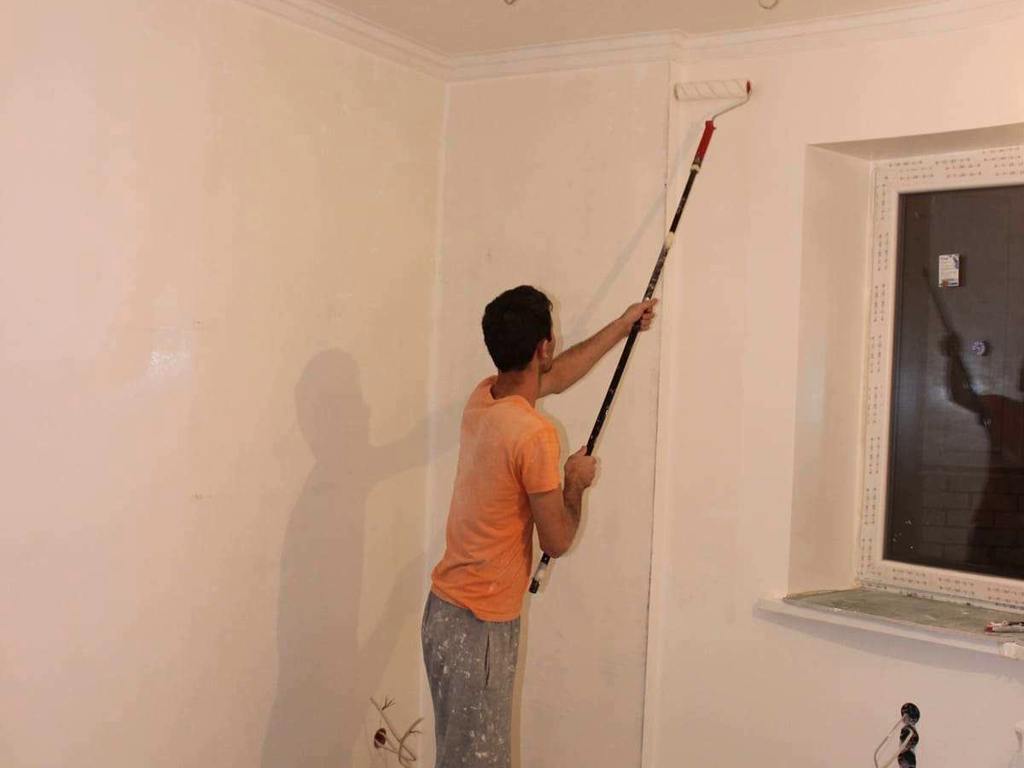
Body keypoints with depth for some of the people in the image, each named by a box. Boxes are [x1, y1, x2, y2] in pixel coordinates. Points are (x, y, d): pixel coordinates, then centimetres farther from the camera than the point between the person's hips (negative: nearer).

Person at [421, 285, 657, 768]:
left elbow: (554, 378, 23)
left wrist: (620, 327, 31)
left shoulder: (482, 398, 3)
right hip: (479, 627, -9)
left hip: (446, 610, 9)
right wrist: (576, 482, 4)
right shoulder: (534, 434, -23)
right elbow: (557, 541, -15)